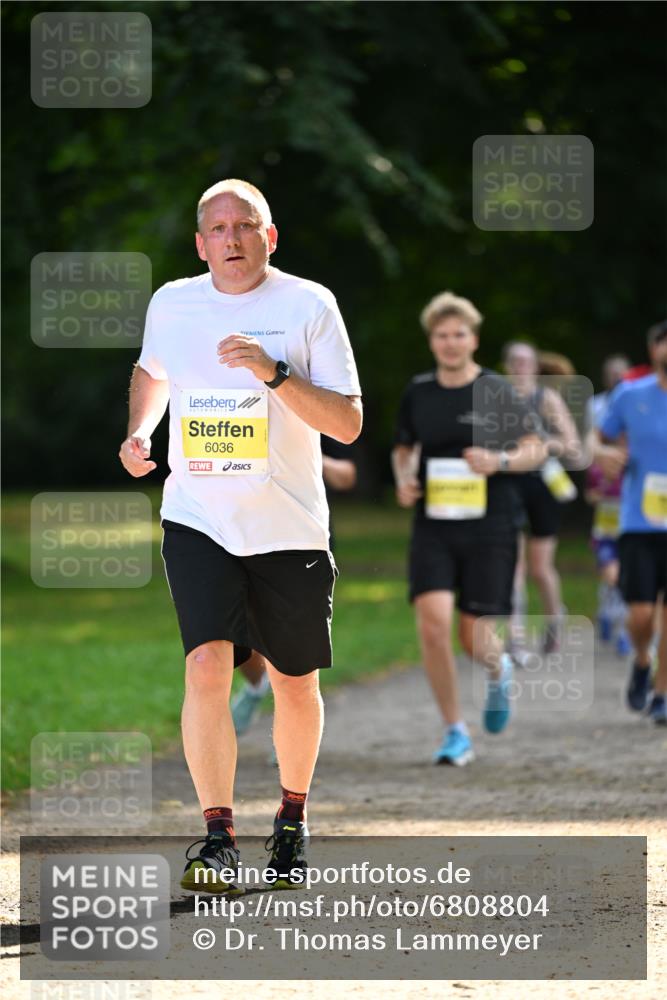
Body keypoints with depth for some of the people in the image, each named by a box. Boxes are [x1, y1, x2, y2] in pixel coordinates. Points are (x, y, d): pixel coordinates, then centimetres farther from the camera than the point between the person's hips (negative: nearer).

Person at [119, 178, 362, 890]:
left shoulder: (309, 305, -6)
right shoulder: (171, 304, 4)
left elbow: (348, 423, -11)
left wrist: (273, 372, -23)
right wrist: (138, 433, 8)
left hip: (290, 530, -1)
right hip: (198, 522, 1)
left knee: (294, 683, 9)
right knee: (207, 666, -18)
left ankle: (292, 815, 33)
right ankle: (218, 837, -15)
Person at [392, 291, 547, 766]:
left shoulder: (498, 391, -2)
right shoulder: (418, 392, 7)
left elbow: (537, 449, 0)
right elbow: (403, 448, 21)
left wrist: (499, 460, -18)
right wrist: (404, 479, 0)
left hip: (489, 529, -2)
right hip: (433, 528, 2)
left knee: (474, 636, -1)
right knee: (433, 620, -16)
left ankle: (499, 668, 39)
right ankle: (456, 734, -4)